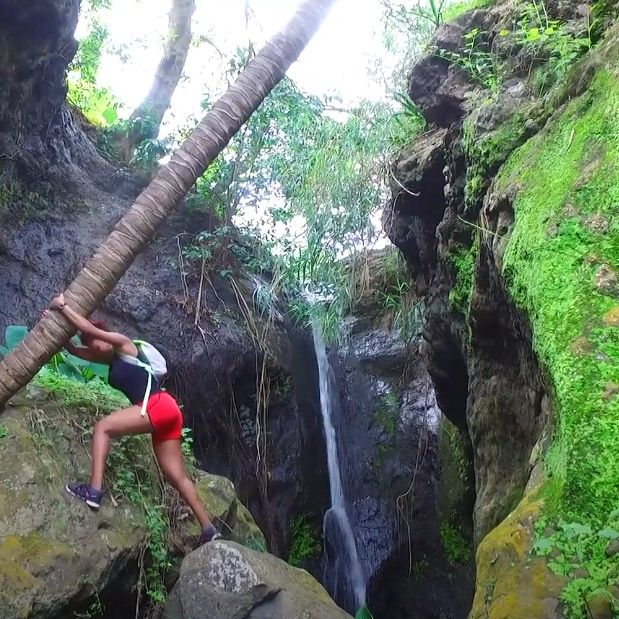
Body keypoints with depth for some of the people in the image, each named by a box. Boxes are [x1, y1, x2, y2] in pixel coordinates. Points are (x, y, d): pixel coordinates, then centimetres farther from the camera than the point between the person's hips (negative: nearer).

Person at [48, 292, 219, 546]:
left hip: (159, 406, -10)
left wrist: (63, 306, 3)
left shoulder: (123, 344, 4)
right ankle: (209, 529, 8)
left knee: (102, 428, -8)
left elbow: (89, 329, -5)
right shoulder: (111, 358, 24)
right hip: (163, 413, 10)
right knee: (178, 477, 7)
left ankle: (94, 490, -18)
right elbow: (74, 349, 23)